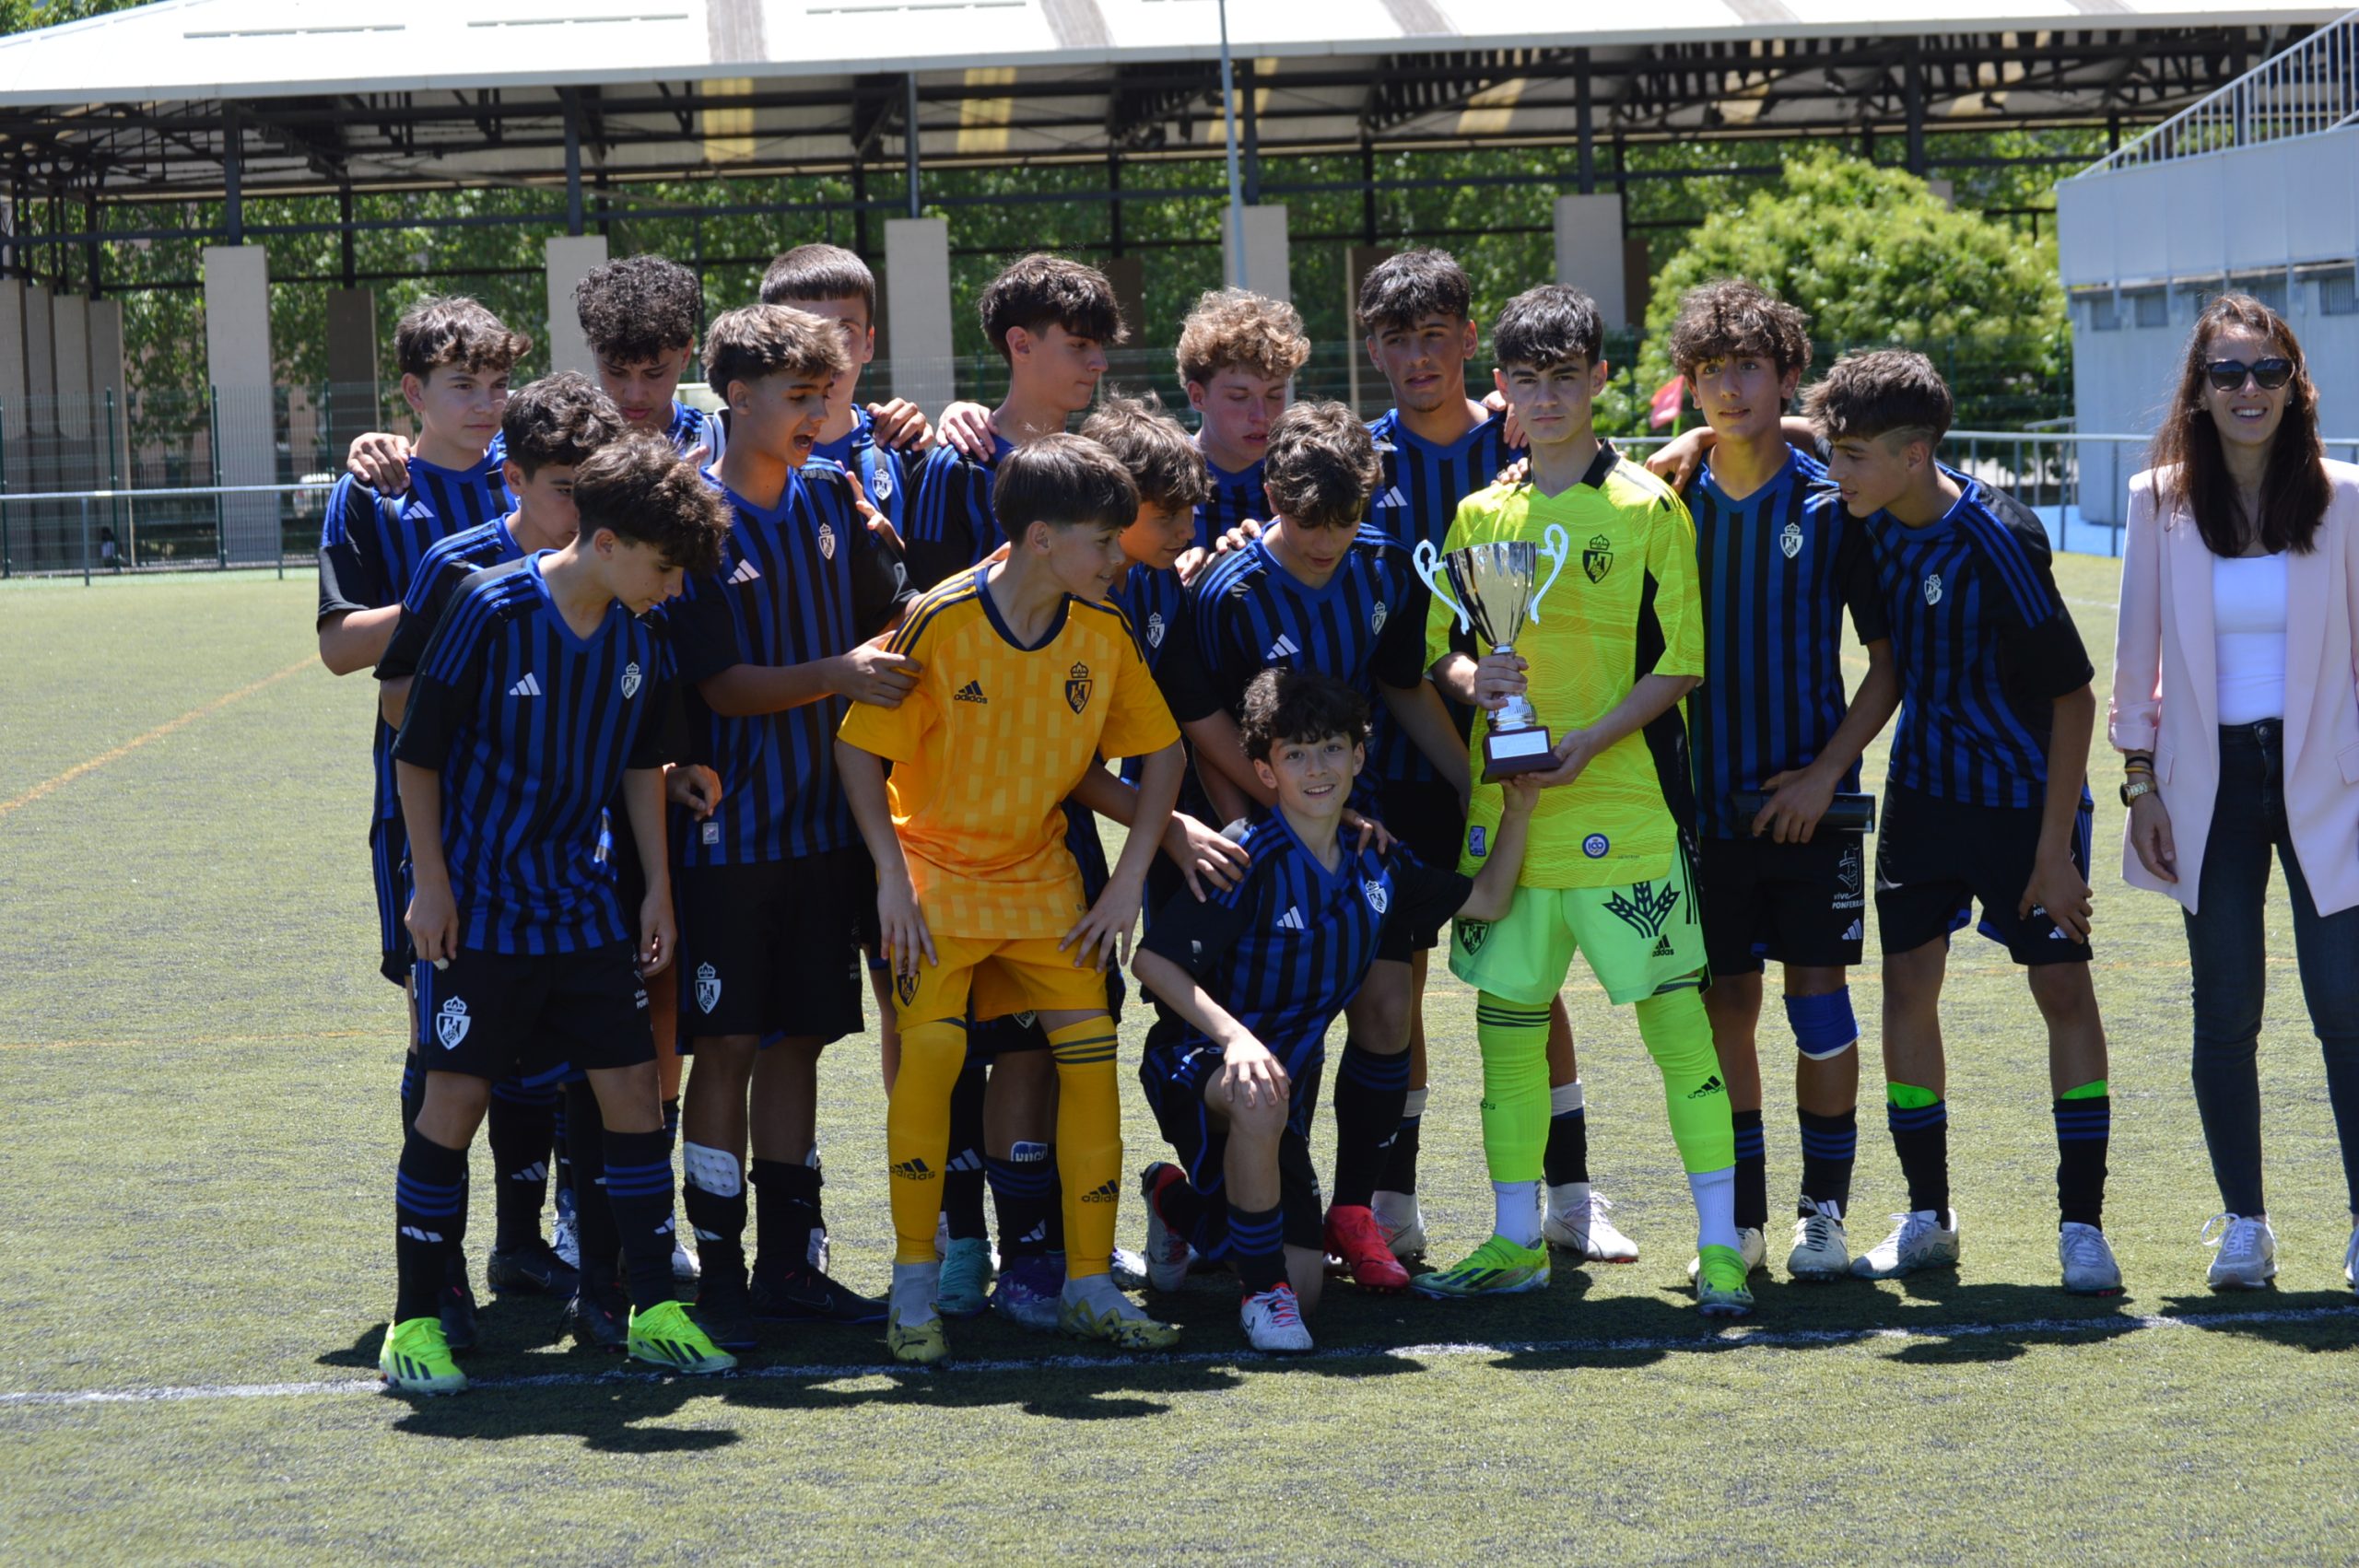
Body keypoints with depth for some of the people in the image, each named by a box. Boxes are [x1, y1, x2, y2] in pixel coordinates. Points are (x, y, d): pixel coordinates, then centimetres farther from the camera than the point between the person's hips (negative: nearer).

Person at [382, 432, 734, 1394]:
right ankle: (415, 1322, 7)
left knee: (632, 1088, 1)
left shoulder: (639, 637, 1)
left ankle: (655, 1310, 10)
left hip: (583, 905, 5)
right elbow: (418, 754, -10)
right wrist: (431, 882, -10)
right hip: (479, 906, -5)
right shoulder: (492, 611, -16)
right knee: (455, 1098, -3)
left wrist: (658, 887, 12)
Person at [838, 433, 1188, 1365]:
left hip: (1042, 877, 4)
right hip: (938, 871, -4)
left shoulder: (1103, 633, -4)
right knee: (931, 1048, -21)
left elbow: (1161, 751, 7)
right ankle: (913, 1281, -9)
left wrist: (1128, 881, 0)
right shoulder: (940, 623, -17)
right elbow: (858, 748, -11)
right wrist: (894, 879, -16)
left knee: (1091, 1051, -6)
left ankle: (1089, 1287, 3)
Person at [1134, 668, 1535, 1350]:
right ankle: (1261, 1287, -23)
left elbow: (1486, 900, 11)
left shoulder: (1374, 865, 1)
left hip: (1287, 1075, 6)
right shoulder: (1251, 859, -19)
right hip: (1200, 1064, -6)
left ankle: (1182, 1202, 35)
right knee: (1259, 1098, -43)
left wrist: (1519, 809, -3)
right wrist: (1232, 1036, -36)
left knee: (1304, 1288, 4)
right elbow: (1152, 960, -24)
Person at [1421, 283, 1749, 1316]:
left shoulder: (1647, 506, -2)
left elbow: (1681, 662, -5)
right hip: (1505, 806, 5)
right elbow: (1440, 645, 16)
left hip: (1623, 802, -5)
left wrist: (1589, 739, -16)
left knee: (1672, 1012, -6)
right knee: (1507, 1015, 8)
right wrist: (1475, 681, -7)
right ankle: (1515, 1241, 19)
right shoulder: (1480, 514, 12)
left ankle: (1720, 1247, -4)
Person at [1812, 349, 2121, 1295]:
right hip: (1925, 785, 6)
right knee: (1907, 979, 2)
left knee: (2062, 985, -4)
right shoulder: (1871, 519, -8)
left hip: (2026, 791, -5)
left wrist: (2055, 848, -18)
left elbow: (2074, 696, -19)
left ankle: (2082, 1223, 3)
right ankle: (1926, 1218, 11)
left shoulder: (1997, 543, -25)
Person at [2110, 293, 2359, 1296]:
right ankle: (2244, 1223, 13)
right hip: (2210, 781, 1)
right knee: (2226, 1014, 3)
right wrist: (2140, 780, 1)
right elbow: (2135, 658, 7)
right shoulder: (2160, 502, 2)